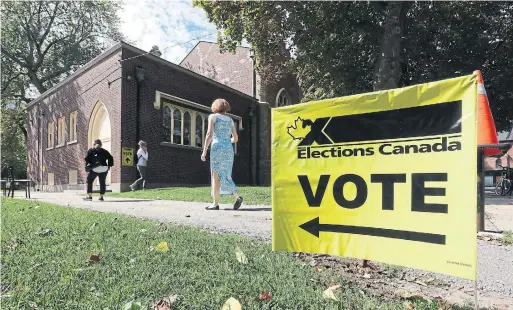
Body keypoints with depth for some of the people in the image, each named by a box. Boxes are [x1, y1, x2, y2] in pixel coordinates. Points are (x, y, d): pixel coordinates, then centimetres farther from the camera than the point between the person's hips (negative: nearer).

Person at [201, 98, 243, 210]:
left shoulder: (212, 116, 3)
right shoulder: (230, 120, 16)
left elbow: (209, 134, -9)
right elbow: (235, 139, 16)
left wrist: (204, 151, -7)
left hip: (217, 149, -5)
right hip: (229, 149, 5)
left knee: (216, 176, -1)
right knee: (224, 175, 10)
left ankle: (216, 204, -3)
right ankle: (237, 197, -2)